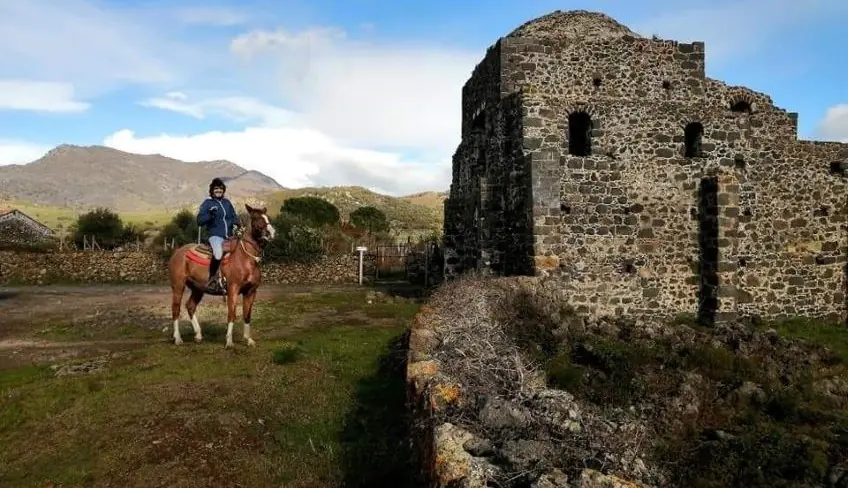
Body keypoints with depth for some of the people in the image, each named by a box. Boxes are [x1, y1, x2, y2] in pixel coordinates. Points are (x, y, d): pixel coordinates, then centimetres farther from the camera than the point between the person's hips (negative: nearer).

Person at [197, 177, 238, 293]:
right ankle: (212, 279, -20)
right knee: (218, 254, -35)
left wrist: (235, 224, 4)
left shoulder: (227, 203, 16)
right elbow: (199, 221, -2)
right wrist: (209, 214, -18)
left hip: (229, 236, 6)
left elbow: (234, 216, 26)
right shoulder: (207, 203, 3)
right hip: (215, 235, -6)